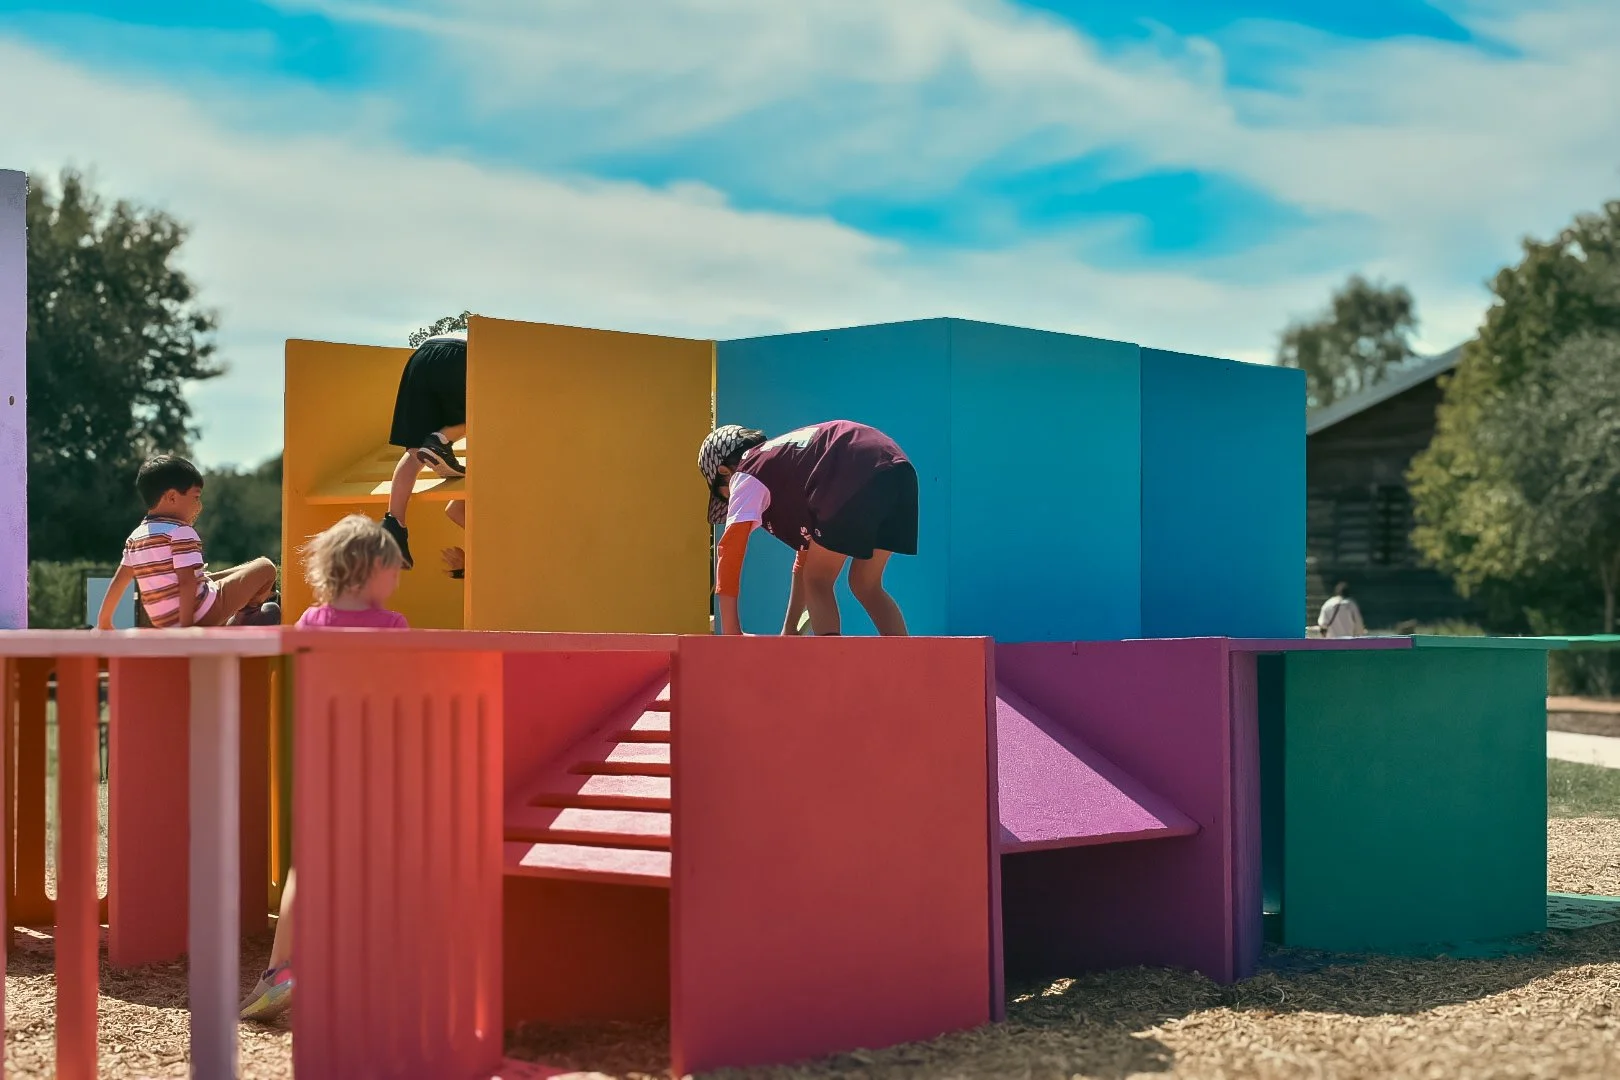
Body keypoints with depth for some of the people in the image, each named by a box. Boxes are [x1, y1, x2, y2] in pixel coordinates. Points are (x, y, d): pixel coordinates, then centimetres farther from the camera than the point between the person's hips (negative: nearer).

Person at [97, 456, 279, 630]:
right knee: (265, 567, -1)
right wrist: (186, 625, -22)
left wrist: (104, 621, 22)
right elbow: (187, 581, -21)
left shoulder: (136, 537, 12)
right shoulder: (182, 532, -13)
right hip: (203, 615, -9)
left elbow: (119, 580, 14)